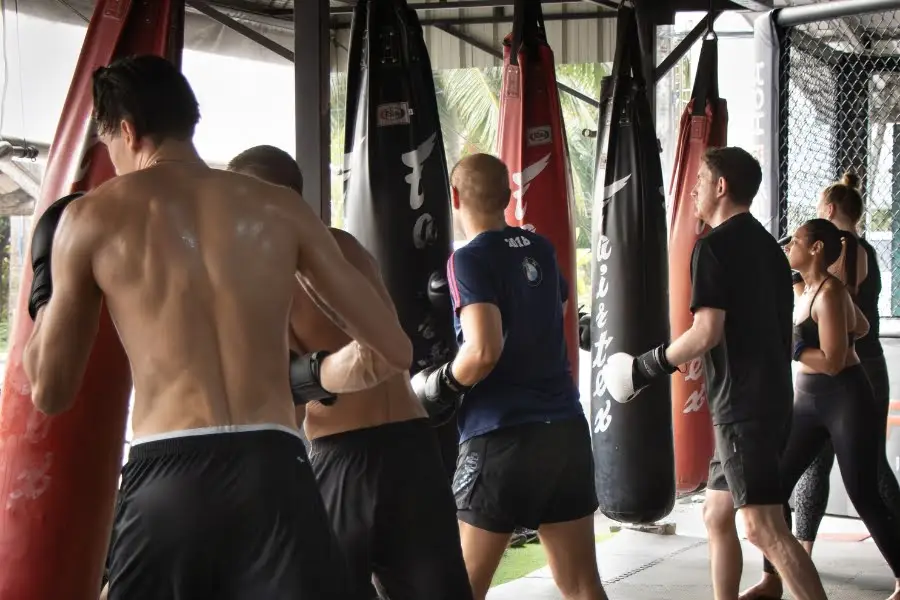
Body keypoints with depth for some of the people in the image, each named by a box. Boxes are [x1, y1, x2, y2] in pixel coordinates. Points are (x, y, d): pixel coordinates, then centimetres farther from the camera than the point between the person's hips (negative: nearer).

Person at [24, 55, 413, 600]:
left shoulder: (90, 217, 8)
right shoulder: (280, 208, 11)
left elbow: (50, 392, 15)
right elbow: (393, 350, 11)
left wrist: (46, 294, 32)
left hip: (164, 481, 0)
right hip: (273, 473, 1)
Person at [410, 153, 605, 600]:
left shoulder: (469, 259, -9)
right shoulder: (539, 249, 11)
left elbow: (483, 352, -22)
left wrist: (438, 386, -4)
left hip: (501, 437, -6)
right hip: (566, 428, 6)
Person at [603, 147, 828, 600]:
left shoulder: (714, 245, -10)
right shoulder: (767, 245, 17)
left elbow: (708, 332, -18)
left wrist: (647, 367, -7)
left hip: (743, 406, -10)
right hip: (770, 399, 10)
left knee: (763, 526, -13)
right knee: (717, 515, 16)